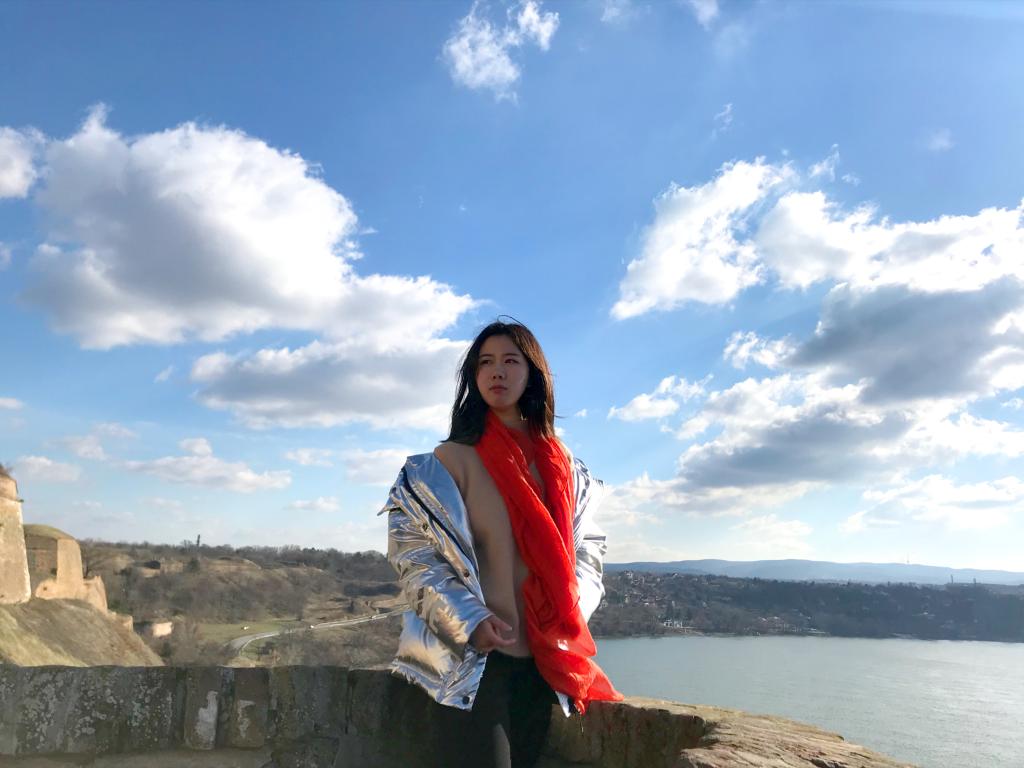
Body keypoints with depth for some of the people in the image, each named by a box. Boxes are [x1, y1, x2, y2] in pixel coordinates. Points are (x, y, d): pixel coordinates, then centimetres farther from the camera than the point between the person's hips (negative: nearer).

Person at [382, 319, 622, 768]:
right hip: (474, 661, -4)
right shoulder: (452, 459, -7)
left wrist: (570, 614, -6)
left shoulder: (562, 466, 7)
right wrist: (470, 621, -20)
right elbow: (415, 556, -8)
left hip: (543, 662, 5)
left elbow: (587, 549, 11)